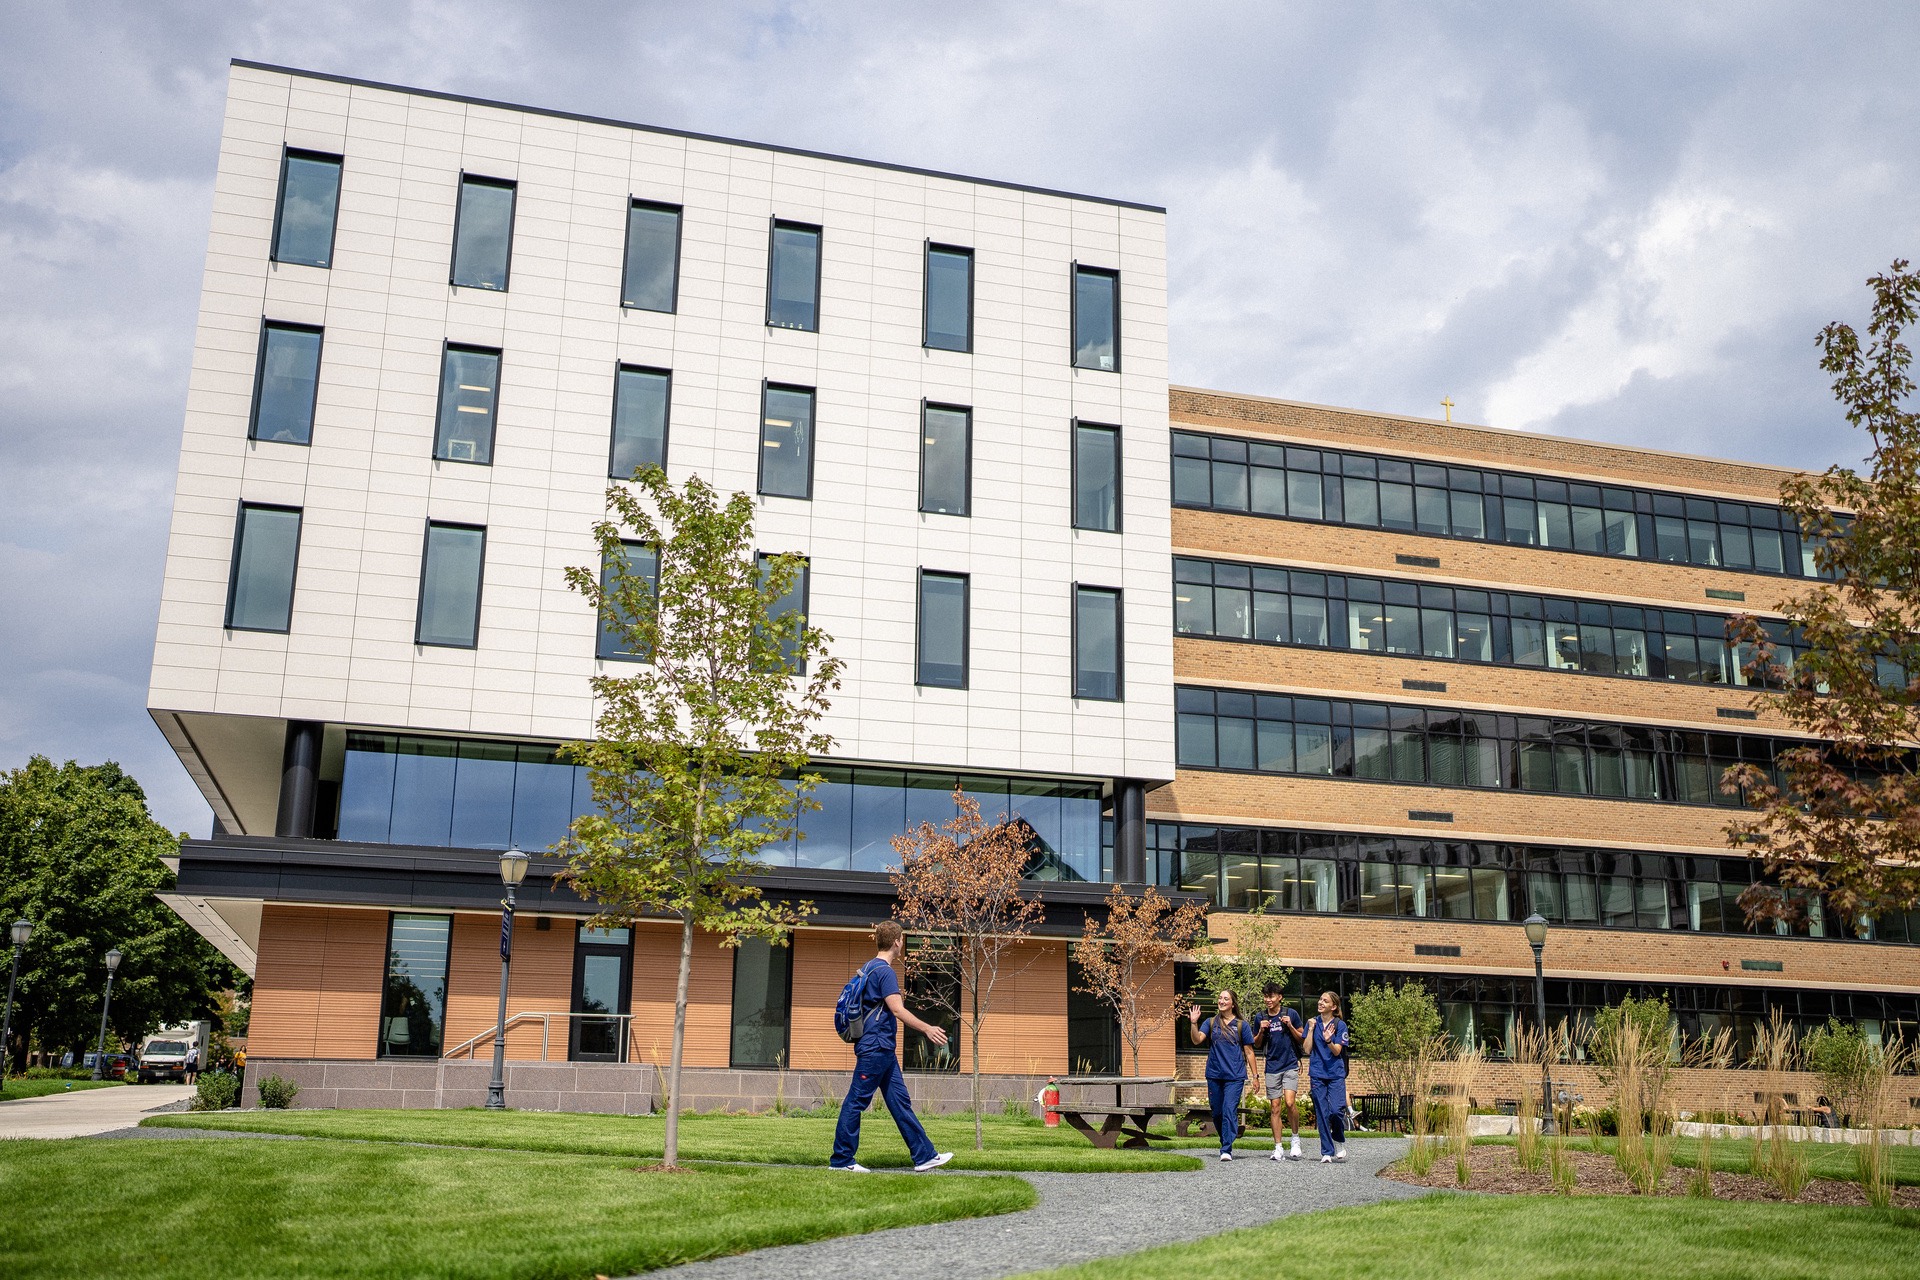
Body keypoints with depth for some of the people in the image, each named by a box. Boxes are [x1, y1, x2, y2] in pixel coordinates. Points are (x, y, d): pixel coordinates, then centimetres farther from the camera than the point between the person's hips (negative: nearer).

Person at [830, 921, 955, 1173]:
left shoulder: (869, 968, 15)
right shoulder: (884, 971, -15)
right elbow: (897, 1010, -20)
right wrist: (927, 1029, -14)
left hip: (883, 1049, 10)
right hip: (875, 1047, -10)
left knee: (900, 1102, 9)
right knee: (856, 1101, -3)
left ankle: (924, 1156, 10)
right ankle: (841, 1159, 3)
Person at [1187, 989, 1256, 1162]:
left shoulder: (1241, 1025, 4)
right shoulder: (1211, 1023, 9)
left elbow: (1249, 1052, 6)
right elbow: (1197, 1039, -5)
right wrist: (1193, 1023, -21)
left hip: (1235, 1076, -3)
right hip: (1214, 1075, 3)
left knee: (1229, 1110, -14)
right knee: (1217, 1112, 9)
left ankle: (1226, 1150, -14)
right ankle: (1226, 1144, 28)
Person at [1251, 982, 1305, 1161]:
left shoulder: (1290, 1014, -2)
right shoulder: (1260, 1018, 5)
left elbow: (1302, 1040, 4)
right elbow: (1256, 1045, 12)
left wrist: (1290, 1026, -12)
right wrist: (1261, 1031, -6)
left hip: (1290, 1065, -3)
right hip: (1272, 1067, 3)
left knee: (1290, 1102, -17)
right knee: (1274, 1108, 2)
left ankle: (1296, 1138, 4)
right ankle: (1278, 1149, 8)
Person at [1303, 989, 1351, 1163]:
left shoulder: (1340, 1025, 0)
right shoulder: (1313, 1023, 6)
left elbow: (1337, 1051, -7)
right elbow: (1307, 1050, 1)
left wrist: (1328, 1040, -26)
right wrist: (1311, 1029, -8)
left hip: (1336, 1073, -2)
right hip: (1318, 1074, 2)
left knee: (1336, 1110, -13)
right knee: (1322, 1114, 1)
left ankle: (1339, 1141, 15)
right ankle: (1327, 1152, 7)